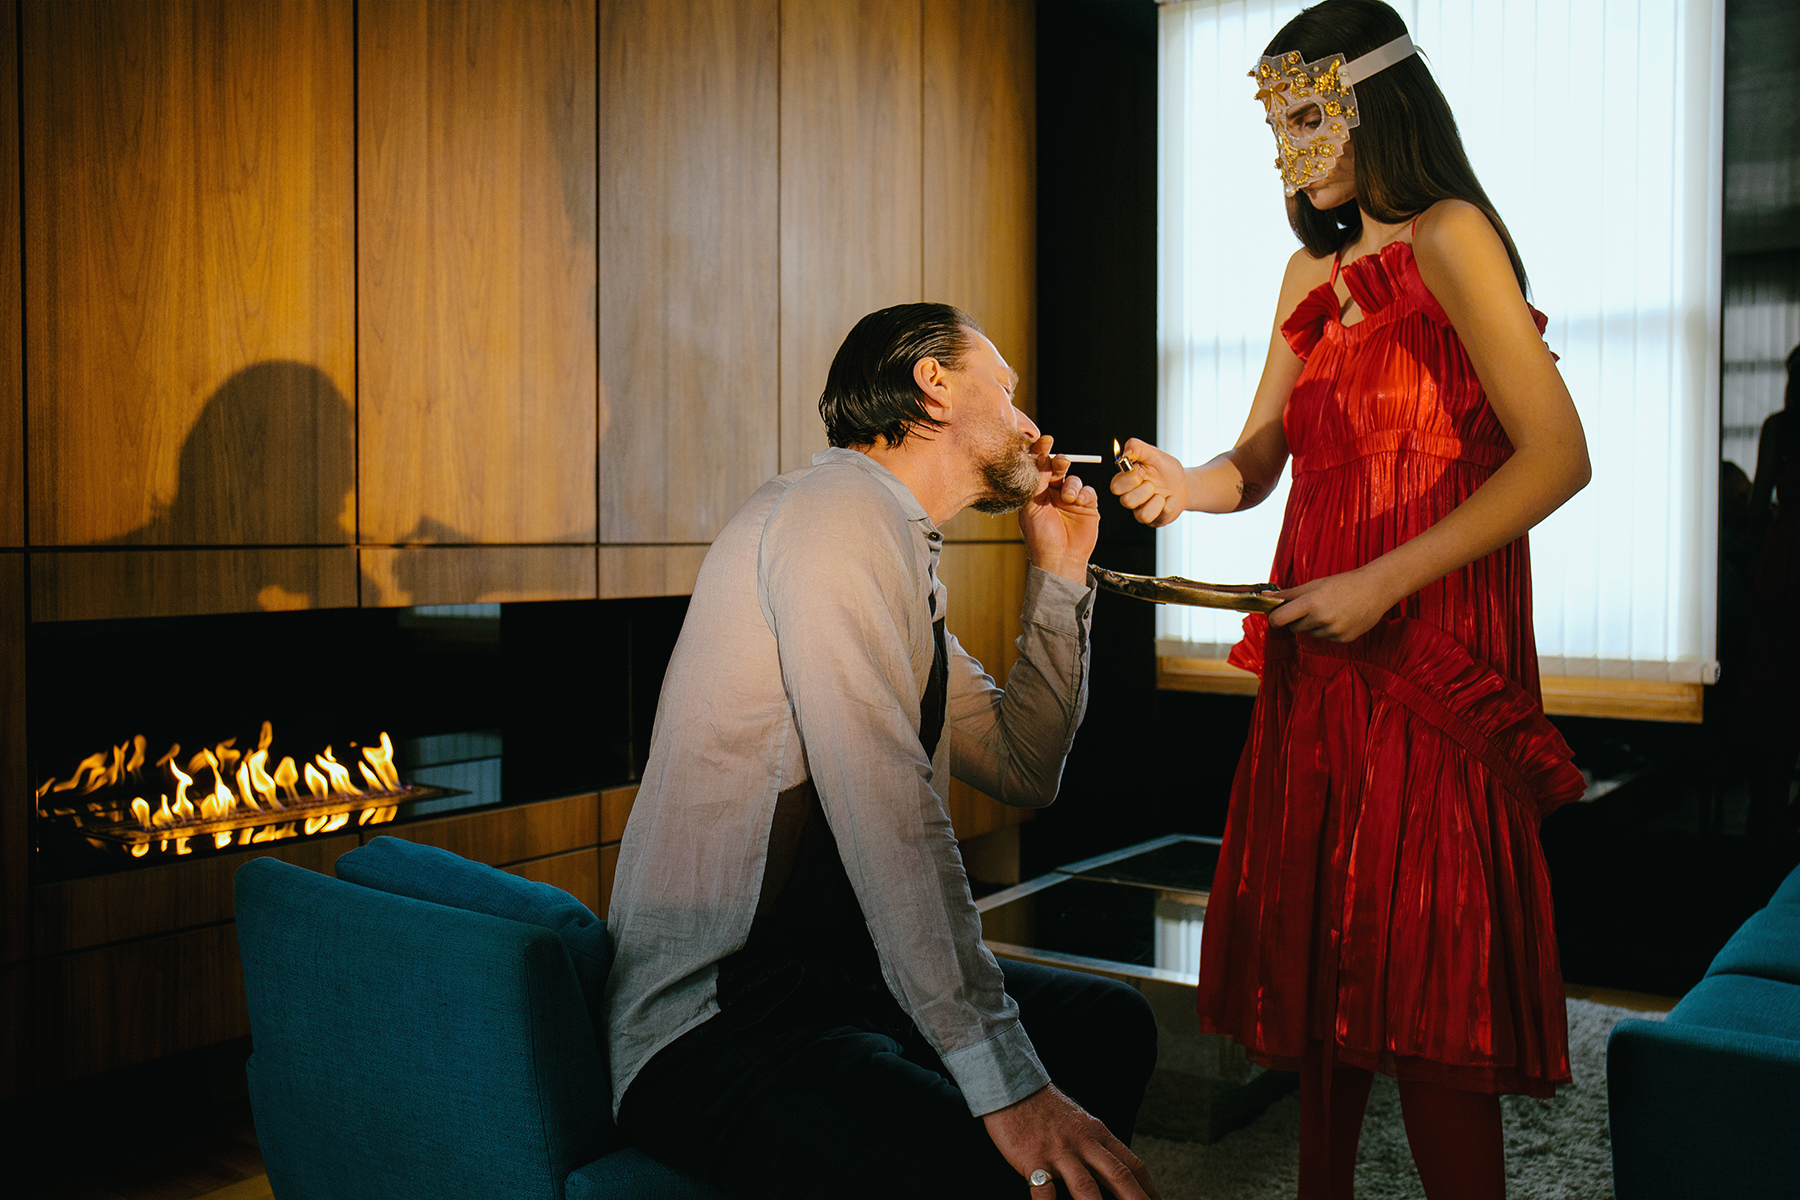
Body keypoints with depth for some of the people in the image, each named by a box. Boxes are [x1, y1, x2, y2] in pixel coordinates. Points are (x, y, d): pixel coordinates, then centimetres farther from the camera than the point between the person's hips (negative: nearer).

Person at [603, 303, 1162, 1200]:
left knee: (1112, 1024, 17)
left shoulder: (903, 554, 15)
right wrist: (1007, 1084, -26)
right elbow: (889, 812, -25)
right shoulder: (842, 508, -15)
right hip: (715, 1028, -10)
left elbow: (1024, 770, 19)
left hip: (836, 973, 10)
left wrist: (1057, 578, 13)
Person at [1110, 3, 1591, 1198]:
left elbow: (1557, 456, -16)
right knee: (1316, 952, 12)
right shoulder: (1314, 271, 16)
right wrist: (1187, 485, -11)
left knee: (1421, 978, -4)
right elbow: (1259, 462, 12)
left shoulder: (1450, 239, -7)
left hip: (1428, 648, -7)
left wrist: (1384, 584, -19)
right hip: (1316, 650, 8)